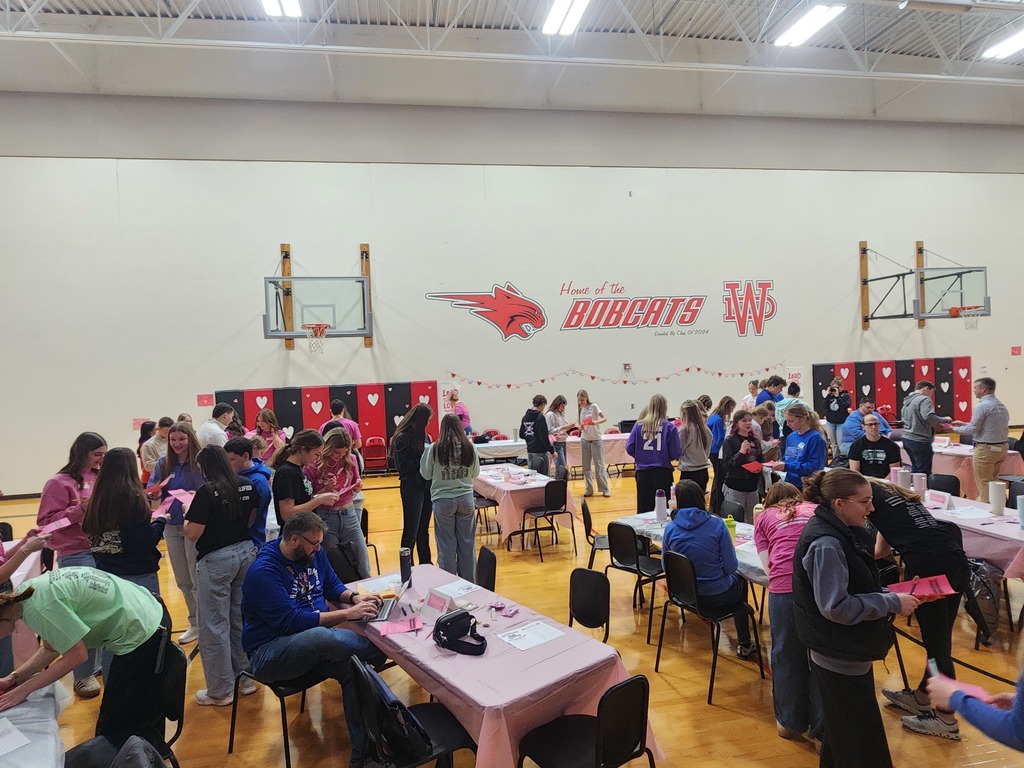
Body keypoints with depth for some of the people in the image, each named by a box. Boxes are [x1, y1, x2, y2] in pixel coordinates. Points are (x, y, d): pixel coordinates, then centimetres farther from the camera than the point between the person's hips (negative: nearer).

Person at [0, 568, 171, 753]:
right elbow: (51, 648, 12)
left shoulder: (40, 605, -24)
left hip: (143, 633, -10)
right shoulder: (25, 593, 4)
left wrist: (24, 689, -9)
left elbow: (76, 655, -17)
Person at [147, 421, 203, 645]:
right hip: (171, 526, 5)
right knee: (182, 581, 15)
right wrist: (154, 492, -18)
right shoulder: (163, 463, 4)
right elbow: (150, 490, 5)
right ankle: (195, 624, 29)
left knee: (197, 579, 1)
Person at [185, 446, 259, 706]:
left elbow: (192, 534, -14)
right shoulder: (247, 485, 1)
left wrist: (187, 516, 4)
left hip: (217, 560, -6)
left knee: (215, 626, 5)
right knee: (243, 619, 17)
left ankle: (221, 691, 14)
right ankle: (245, 677, 27)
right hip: (245, 553, 6)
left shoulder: (207, 491, -15)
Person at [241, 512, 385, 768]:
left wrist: (355, 597, -8)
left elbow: (332, 584, 15)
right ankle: (381, 648, -16)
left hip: (313, 641, 7)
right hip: (269, 653, -7)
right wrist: (346, 614, -27)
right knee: (321, 636, -39)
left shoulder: (313, 552, 1)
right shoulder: (263, 571, -20)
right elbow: (291, 622, -26)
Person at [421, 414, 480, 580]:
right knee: (467, 543, 13)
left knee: (447, 545, 9)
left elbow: (426, 474, 1)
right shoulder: (469, 448, -6)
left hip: (443, 500, -2)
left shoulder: (434, 449, -11)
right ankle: (469, 582, 25)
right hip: (466, 498, 2)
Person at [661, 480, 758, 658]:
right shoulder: (717, 525, -17)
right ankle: (744, 645, 35)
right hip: (718, 596, -3)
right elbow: (731, 566, -14)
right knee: (740, 580, 33)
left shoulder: (670, 529, -10)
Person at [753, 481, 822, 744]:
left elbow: (768, 564, 11)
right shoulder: (817, 511, 26)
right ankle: (821, 727, 24)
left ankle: (790, 722, 30)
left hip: (785, 586, -1)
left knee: (788, 654, 15)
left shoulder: (764, 517, 20)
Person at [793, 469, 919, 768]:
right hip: (840, 657, -10)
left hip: (846, 652, 10)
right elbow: (836, 607, -26)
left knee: (843, 733, 23)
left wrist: (890, 594, 3)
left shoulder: (836, 531, 5)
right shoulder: (825, 544, -25)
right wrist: (892, 603, -19)